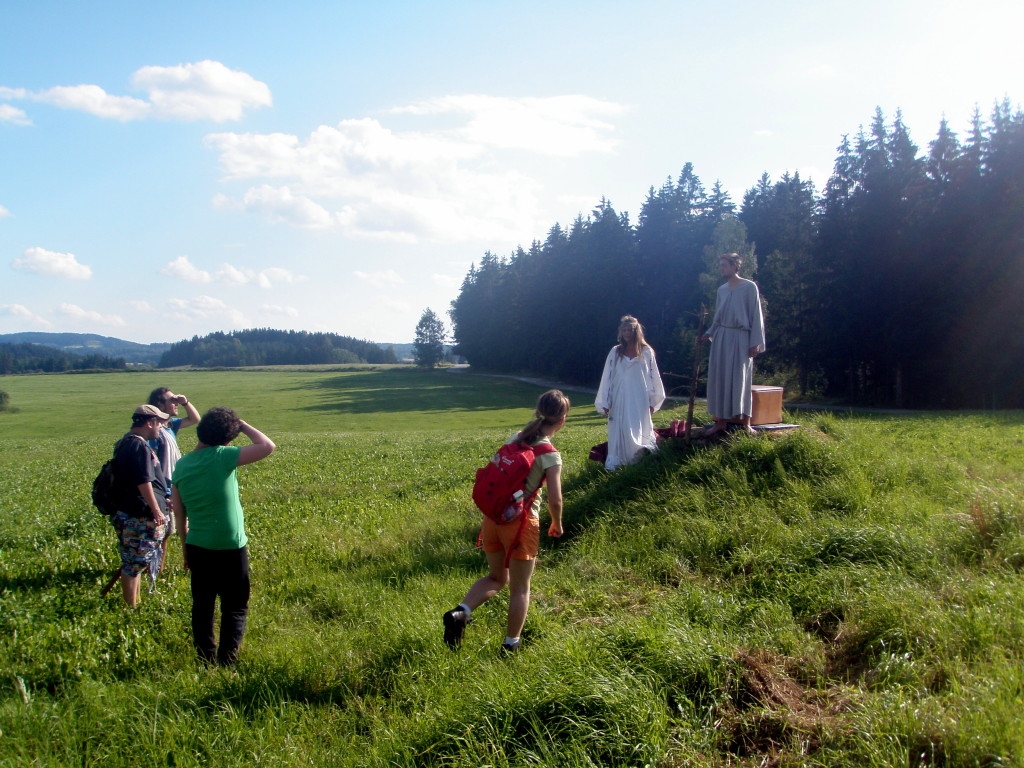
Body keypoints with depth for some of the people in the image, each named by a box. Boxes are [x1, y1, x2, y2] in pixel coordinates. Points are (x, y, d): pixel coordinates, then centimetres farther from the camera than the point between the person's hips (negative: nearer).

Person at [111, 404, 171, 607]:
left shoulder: (125, 443, 14)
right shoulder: (139, 446, -19)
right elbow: (144, 483, -22)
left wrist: (160, 500, 26)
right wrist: (157, 511, -15)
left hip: (127, 512, 10)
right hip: (141, 516, -10)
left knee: (133, 563, 18)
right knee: (134, 564, -2)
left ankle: (133, 603, 28)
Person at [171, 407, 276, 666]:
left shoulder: (181, 465, 2)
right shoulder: (222, 456, -16)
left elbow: (179, 512, 8)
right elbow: (268, 446, -17)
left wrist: (185, 548, 18)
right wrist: (242, 425, -4)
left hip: (197, 547, 5)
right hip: (230, 548, -5)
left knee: (202, 606, 15)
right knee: (235, 608, 8)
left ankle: (206, 661, 21)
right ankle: (226, 662, 5)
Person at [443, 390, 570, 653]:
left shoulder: (514, 439, 5)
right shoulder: (551, 456, -12)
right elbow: (555, 499, -16)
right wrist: (557, 524, 3)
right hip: (522, 522, -6)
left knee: (496, 577, 22)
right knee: (520, 587, 13)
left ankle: (460, 612, 2)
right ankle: (511, 643, 21)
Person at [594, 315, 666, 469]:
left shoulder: (646, 352, 3)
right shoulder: (615, 352, 4)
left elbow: (653, 377, 6)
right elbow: (607, 377, 4)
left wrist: (652, 402, 4)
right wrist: (605, 403, 1)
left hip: (640, 400, 0)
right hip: (620, 400, 1)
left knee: (639, 432, -1)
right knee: (619, 432, -3)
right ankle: (614, 464, -1)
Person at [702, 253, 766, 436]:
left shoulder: (749, 287, -4)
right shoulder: (722, 289, 12)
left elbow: (756, 316, -6)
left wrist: (755, 343, -11)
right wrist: (709, 333, 3)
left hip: (740, 338, -5)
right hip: (721, 338, 5)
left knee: (741, 379, -4)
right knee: (719, 379, 2)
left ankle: (746, 423, 2)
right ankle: (721, 422, 7)